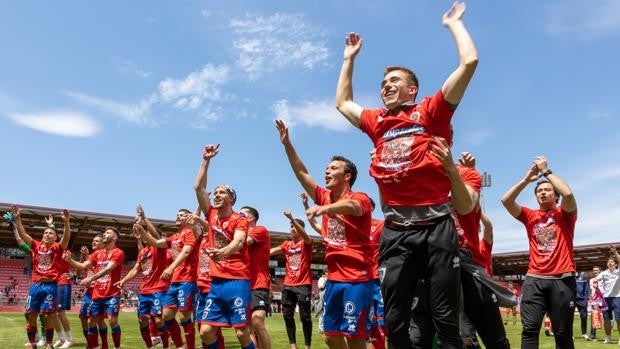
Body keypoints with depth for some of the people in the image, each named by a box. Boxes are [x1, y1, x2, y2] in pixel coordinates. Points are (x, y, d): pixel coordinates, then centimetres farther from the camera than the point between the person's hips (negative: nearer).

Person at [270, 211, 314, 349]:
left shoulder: (306, 243, -2)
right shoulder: (287, 244, 12)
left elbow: (304, 235, -24)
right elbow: (272, 251, 1)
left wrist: (292, 218, -37)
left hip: (303, 285, -5)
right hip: (288, 285, 5)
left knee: (305, 316, -2)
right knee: (287, 315, 6)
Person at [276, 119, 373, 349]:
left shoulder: (360, 199, -9)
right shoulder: (325, 197, 10)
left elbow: (351, 206, -33)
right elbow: (301, 173, 9)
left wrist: (324, 208, -52)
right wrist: (287, 143, 2)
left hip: (356, 279, -7)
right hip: (334, 278, 7)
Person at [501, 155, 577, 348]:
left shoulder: (565, 214, 8)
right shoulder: (530, 215, 13)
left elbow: (568, 193, -14)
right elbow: (506, 201, 0)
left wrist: (546, 170, -5)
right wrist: (526, 179, -1)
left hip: (562, 279, -1)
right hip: (534, 279, 2)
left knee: (563, 333, 5)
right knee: (529, 328, -7)